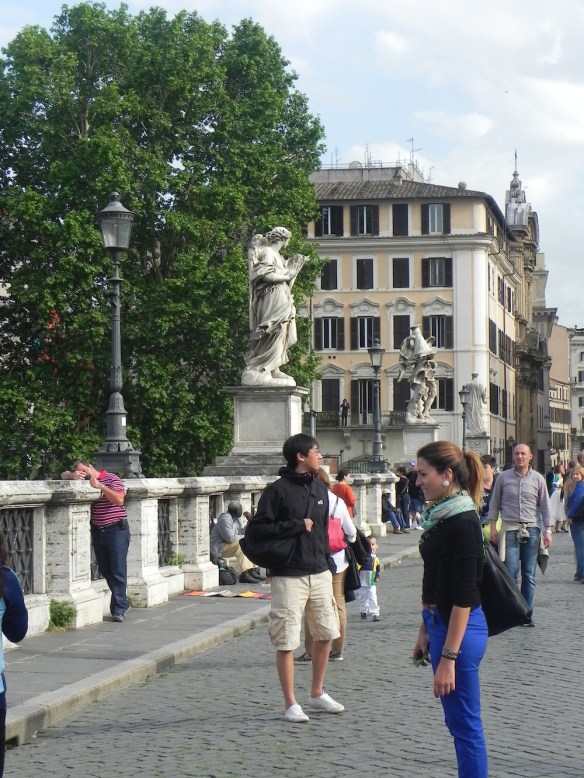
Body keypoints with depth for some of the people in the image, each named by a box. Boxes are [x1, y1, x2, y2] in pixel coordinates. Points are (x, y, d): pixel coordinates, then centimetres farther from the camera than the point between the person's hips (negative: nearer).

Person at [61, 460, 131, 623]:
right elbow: (64, 475, 13)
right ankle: (123, 603, 20)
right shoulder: (85, 481, 9)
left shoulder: (111, 479, -5)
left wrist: (99, 486, -18)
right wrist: (72, 475, -10)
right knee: (105, 570, 8)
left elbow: (119, 499, -16)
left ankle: (119, 608, -5)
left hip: (116, 529, -6)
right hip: (97, 530, 6)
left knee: (118, 570, -7)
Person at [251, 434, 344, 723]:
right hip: (289, 577, -7)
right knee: (286, 642, -3)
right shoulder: (277, 490, -10)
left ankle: (317, 693, 29)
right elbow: (260, 528, -14)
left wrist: (327, 562, 15)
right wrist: (298, 525, -15)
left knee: (326, 633, 13)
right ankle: (291, 704, 6)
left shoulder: (320, 489, 12)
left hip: (319, 574, 7)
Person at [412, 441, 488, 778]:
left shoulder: (463, 523, -19)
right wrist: (425, 632, 19)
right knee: (458, 721, 16)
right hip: (441, 623, 10)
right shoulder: (441, 516, 10)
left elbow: (464, 597, -21)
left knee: (465, 723, -2)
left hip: (460, 629, -10)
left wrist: (448, 657, -21)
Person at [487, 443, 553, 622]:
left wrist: (548, 530, 4)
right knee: (510, 573, -8)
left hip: (531, 530, 1)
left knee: (529, 575, 4)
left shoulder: (538, 478, 6)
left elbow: (545, 506, 9)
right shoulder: (503, 477, 4)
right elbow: (494, 504, 9)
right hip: (509, 530, -1)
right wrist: (493, 527, 3)